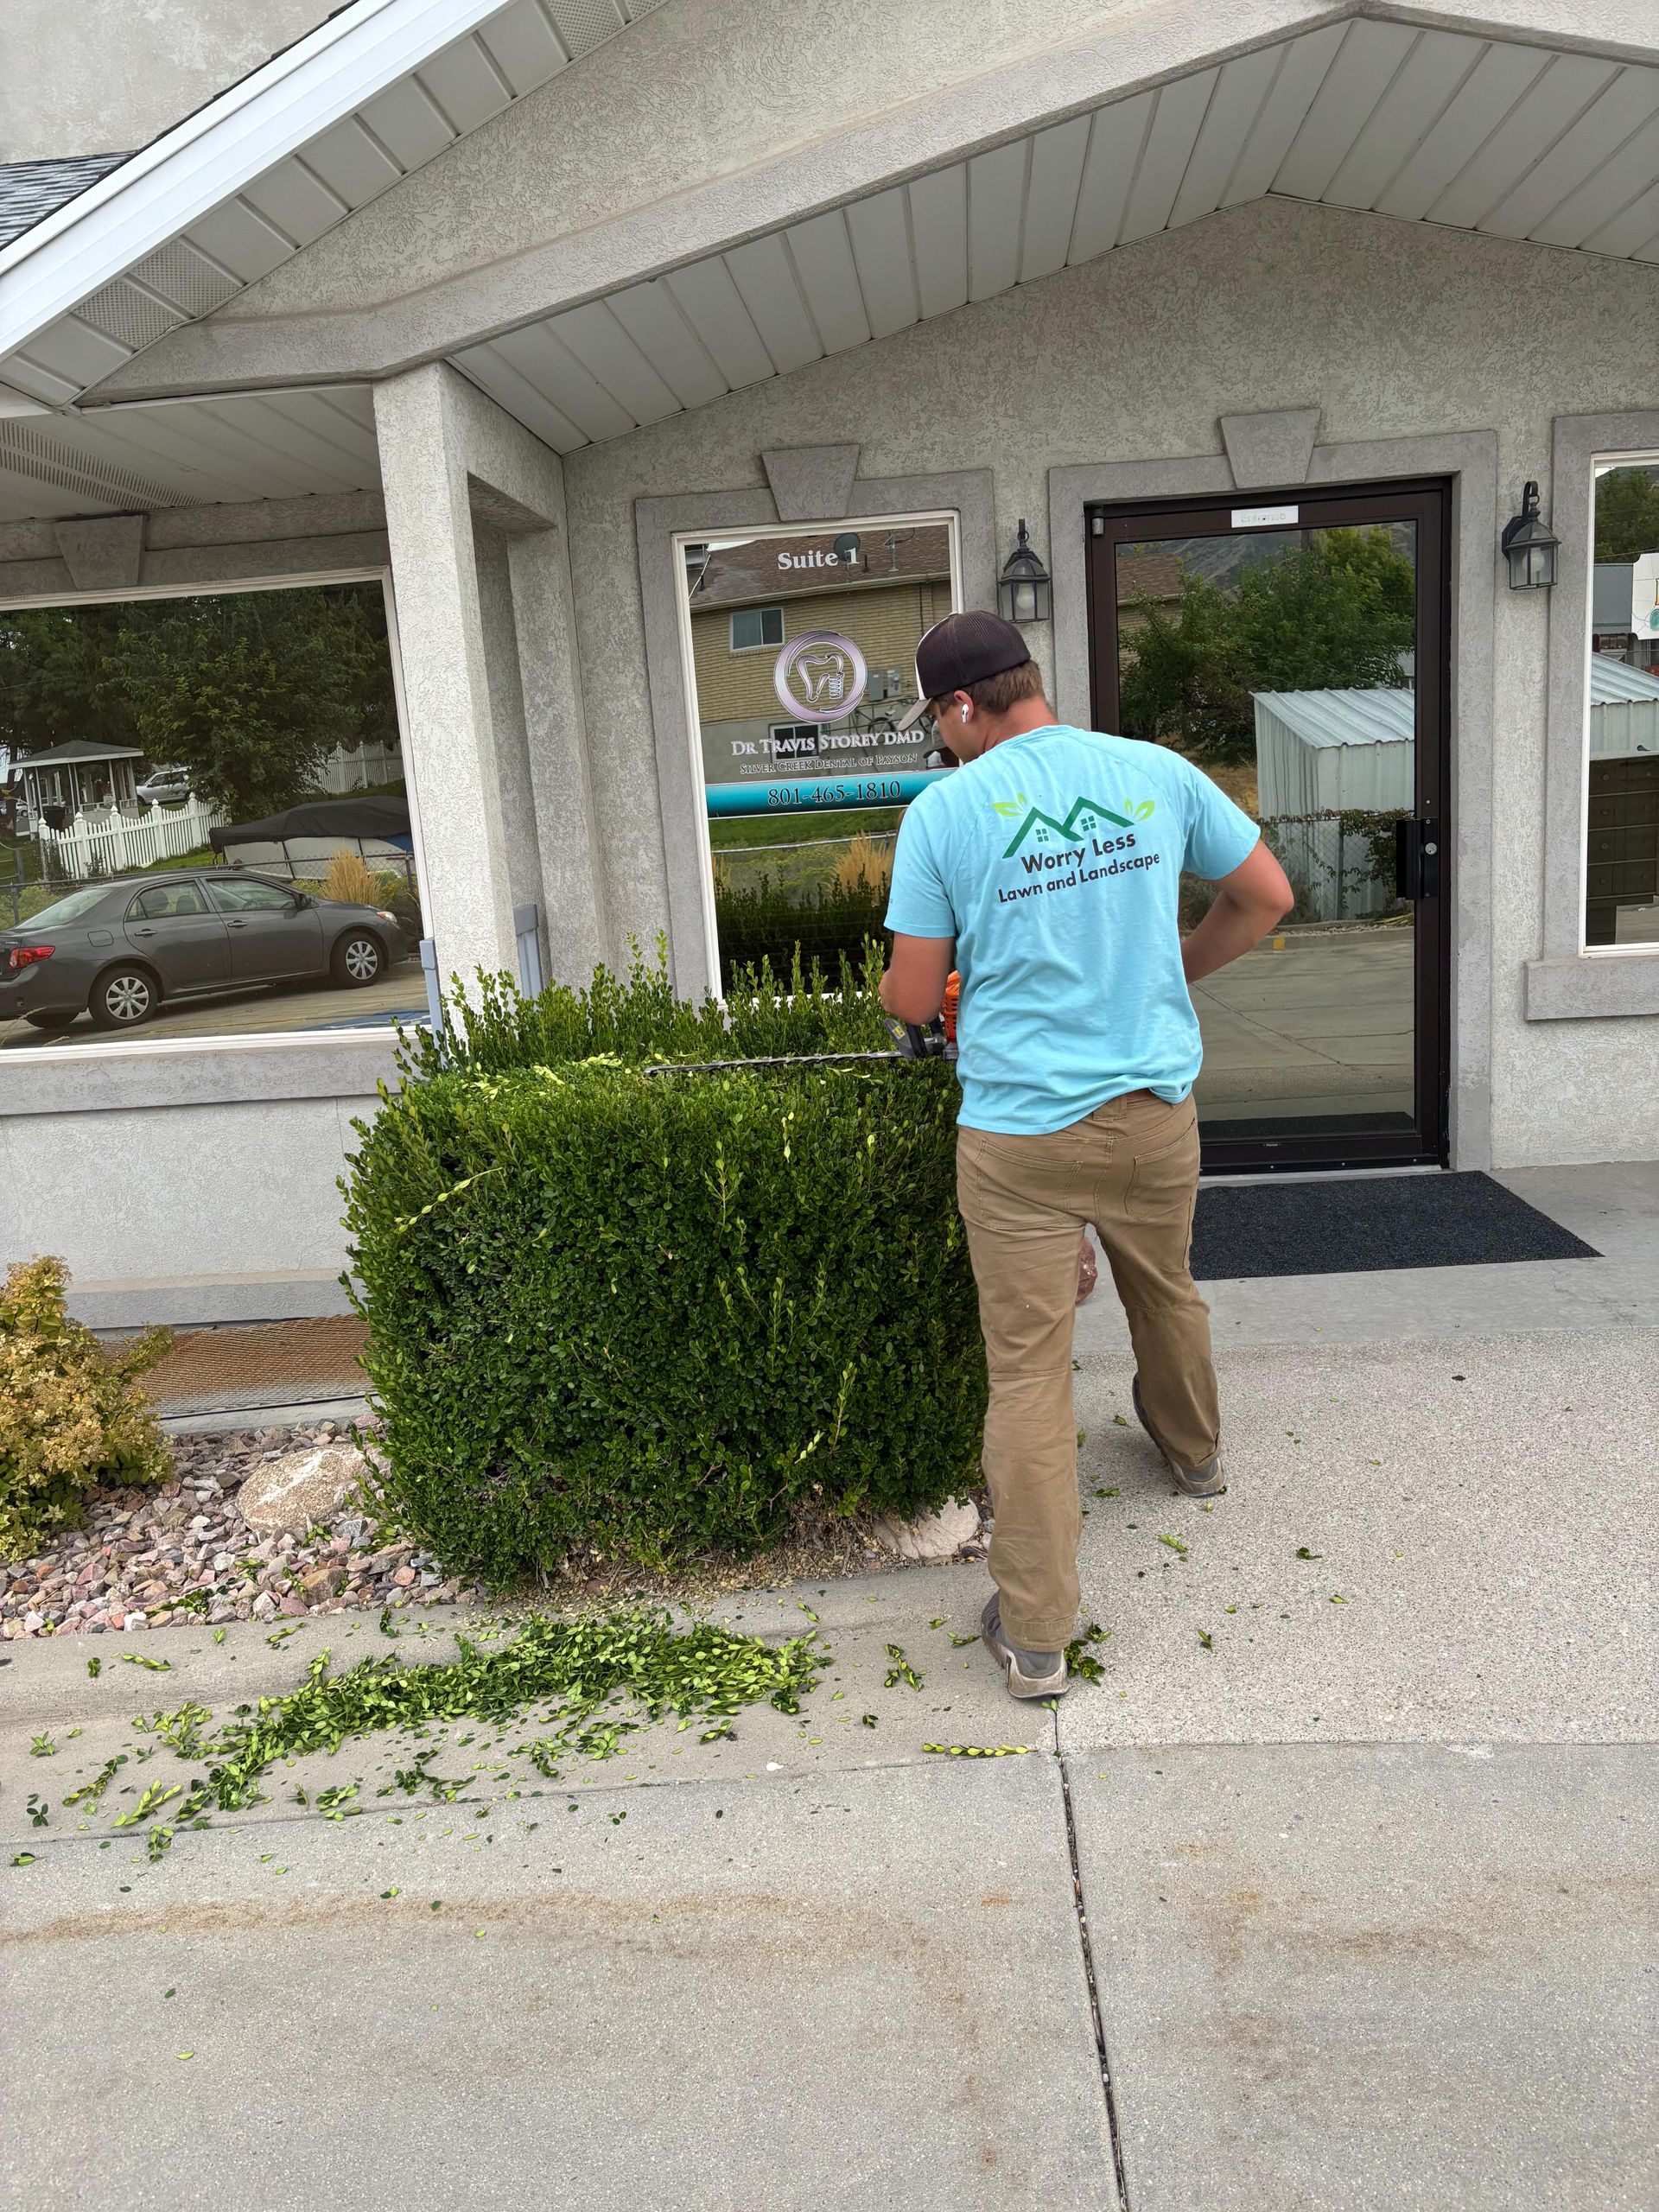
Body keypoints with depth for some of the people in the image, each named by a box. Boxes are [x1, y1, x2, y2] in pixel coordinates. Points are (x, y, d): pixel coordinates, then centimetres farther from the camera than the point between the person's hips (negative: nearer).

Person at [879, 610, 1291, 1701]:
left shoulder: (946, 810, -9)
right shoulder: (1158, 773, 0)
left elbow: (912, 1000, -6)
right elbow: (1269, 897, 9)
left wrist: (908, 980, 18)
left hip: (1019, 1134, -3)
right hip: (1155, 1110, 4)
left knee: (1028, 1372, 4)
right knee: (1168, 1292, 29)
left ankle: (1036, 1634, 11)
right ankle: (1195, 1451, 57)